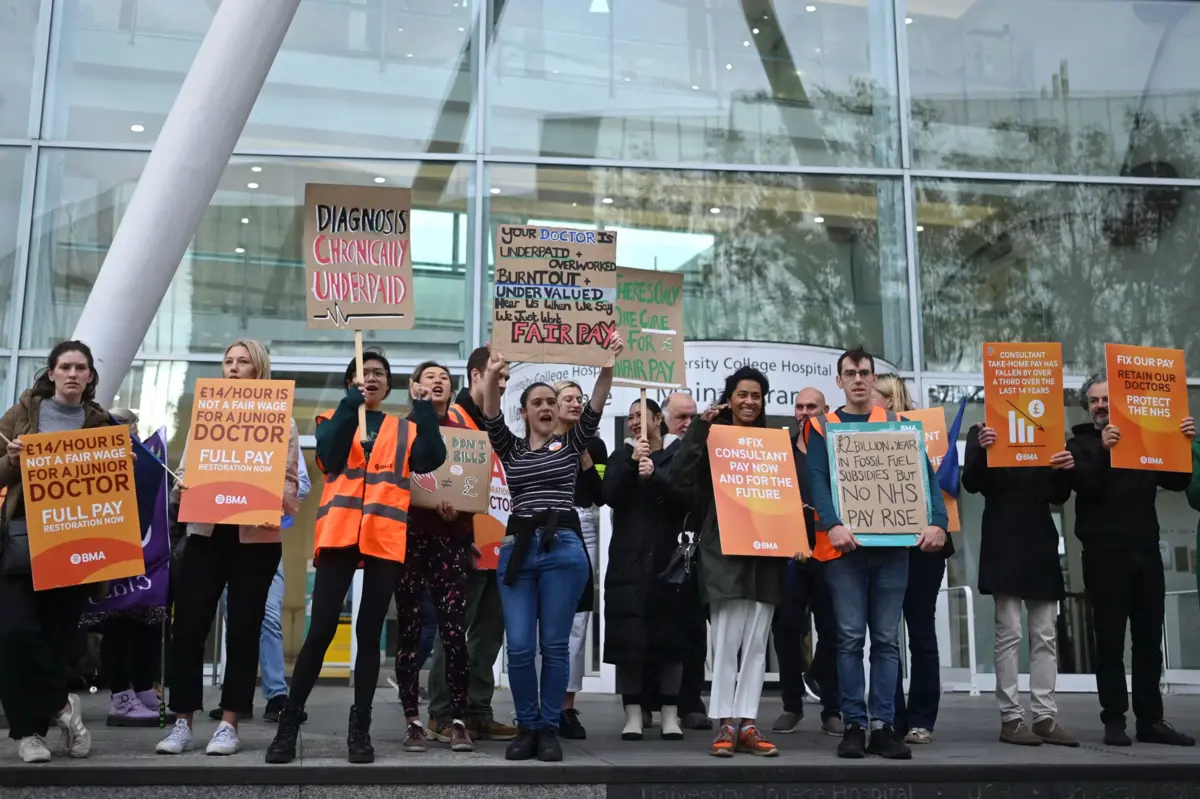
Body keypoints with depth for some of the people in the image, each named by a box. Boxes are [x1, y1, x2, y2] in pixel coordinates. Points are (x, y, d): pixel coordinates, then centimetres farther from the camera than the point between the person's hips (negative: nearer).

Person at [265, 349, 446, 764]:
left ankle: (360, 727, 11)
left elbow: (431, 459, -2)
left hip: (386, 540, 1)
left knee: (369, 633, 4)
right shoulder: (333, 419, 14)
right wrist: (352, 402, -10)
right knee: (321, 630, -4)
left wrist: (424, 408, -6)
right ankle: (289, 723, 6)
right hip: (340, 534, -1)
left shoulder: (404, 429, 16)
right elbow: (330, 455, -7)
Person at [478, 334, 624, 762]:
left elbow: (595, 408, -4)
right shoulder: (509, 448, 13)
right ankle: (527, 727, 14)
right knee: (519, 647, -2)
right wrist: (492, 377, -23)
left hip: (564, 548, -1)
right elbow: (491, 417, -4)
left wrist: (607, 366, -19)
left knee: (554, 645, 1)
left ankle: (550, 729, 13)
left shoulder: (572, 444, 11)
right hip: (517, 548, 1)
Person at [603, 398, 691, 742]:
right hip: (628, 559, 1)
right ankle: (633, 713, 4)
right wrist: (632, 462, -15)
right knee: (627, 636, -3)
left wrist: (654, 475, -19)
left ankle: (670, 713, 7)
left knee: (669, 635, 0)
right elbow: (610, 495, -4)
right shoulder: (622, 455, 12)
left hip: (668, 558, -1)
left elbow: (686, 500, -7)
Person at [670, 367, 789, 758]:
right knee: (726, 640, -7)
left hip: (765, 551, 4)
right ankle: (726, 724, -1)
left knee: (756, 642, 4)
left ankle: (747, 724, 8)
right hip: (724, 550, -4)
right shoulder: (714, 437, 4)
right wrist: (700, 428, -10)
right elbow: (680, 477, -11)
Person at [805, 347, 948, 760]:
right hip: (845, 545, -2)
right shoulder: (822, 427, 6)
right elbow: (818, 480, -7)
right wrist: (832, 525, -24)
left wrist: (937, 522, -14)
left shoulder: (897, 424, 11)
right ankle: (853, 725, 4)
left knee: (887, 638, 4)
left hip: (892, 543, 2)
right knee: (850, 637, -1)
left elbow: (924, 474, 2)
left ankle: (883, 726, 8)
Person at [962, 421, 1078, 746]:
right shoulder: (983, 432, 3)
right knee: (1009, 634, -6)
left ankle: (1046, 716, 7)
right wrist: (983, 450, -25)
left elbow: (1058, 497, 12)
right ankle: (1010, 718, -2)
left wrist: (1065, 471, -8)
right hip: (1004, 544, -5)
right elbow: (971, 483, -8)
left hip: (1041, 542, 5)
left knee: (1046, 636, 3)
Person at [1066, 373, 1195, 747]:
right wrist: (1102, 450, -24)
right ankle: (1114, 720, 2)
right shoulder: (1081, 443, 6)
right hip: (1104, 554, -3)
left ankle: (1150, 720, 13)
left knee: (1149, 639, 7)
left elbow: (1177, 481, 6)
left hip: (1146, 550, 4)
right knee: (1110, 641, -2)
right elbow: (1082, 483, -12)